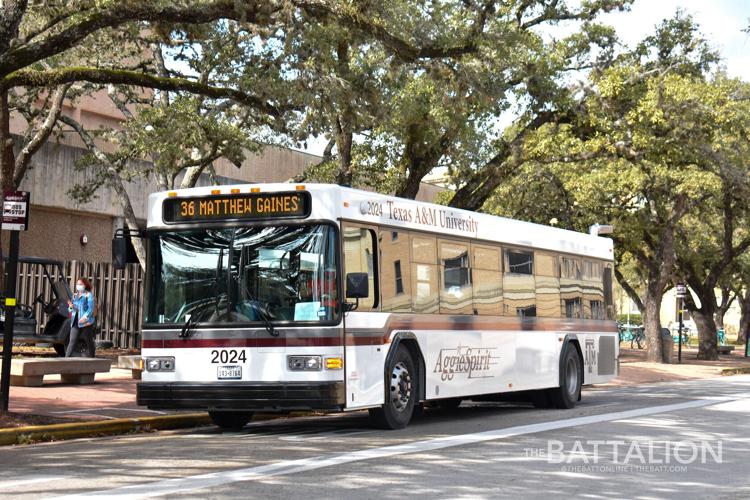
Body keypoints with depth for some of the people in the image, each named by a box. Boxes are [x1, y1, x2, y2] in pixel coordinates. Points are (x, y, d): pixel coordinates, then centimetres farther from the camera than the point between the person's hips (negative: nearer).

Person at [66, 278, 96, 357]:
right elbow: (70, 309, 23)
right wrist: (70, 307, -1)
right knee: (72, 341, -6)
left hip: (86, 322, -5)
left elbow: (91, 308, -11)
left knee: (88, 341, 4)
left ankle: (90, 358, 17)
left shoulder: (89, 295, 0)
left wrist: (85, 317, -24)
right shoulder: (75, 295, 18)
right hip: (75, 321, 5)